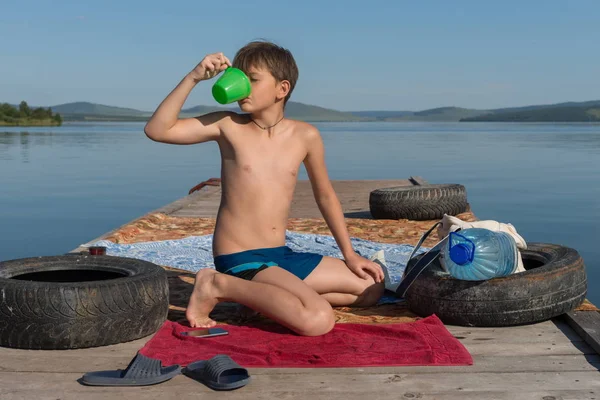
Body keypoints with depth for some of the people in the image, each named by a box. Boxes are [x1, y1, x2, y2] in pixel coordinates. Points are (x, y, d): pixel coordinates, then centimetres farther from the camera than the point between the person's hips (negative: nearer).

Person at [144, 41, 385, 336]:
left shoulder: (305, 136, 2)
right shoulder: (228, 126, -5)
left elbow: (325, 196, 15)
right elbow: (157, 130, -12)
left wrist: (349, 254, 15)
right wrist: (193, 78, -19)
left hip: (281, 255, 6)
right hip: (239, 260, -6)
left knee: (372, 287, 12)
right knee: (318, 320, -28)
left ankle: (267, 298, 8)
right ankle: (217, 286, -9)